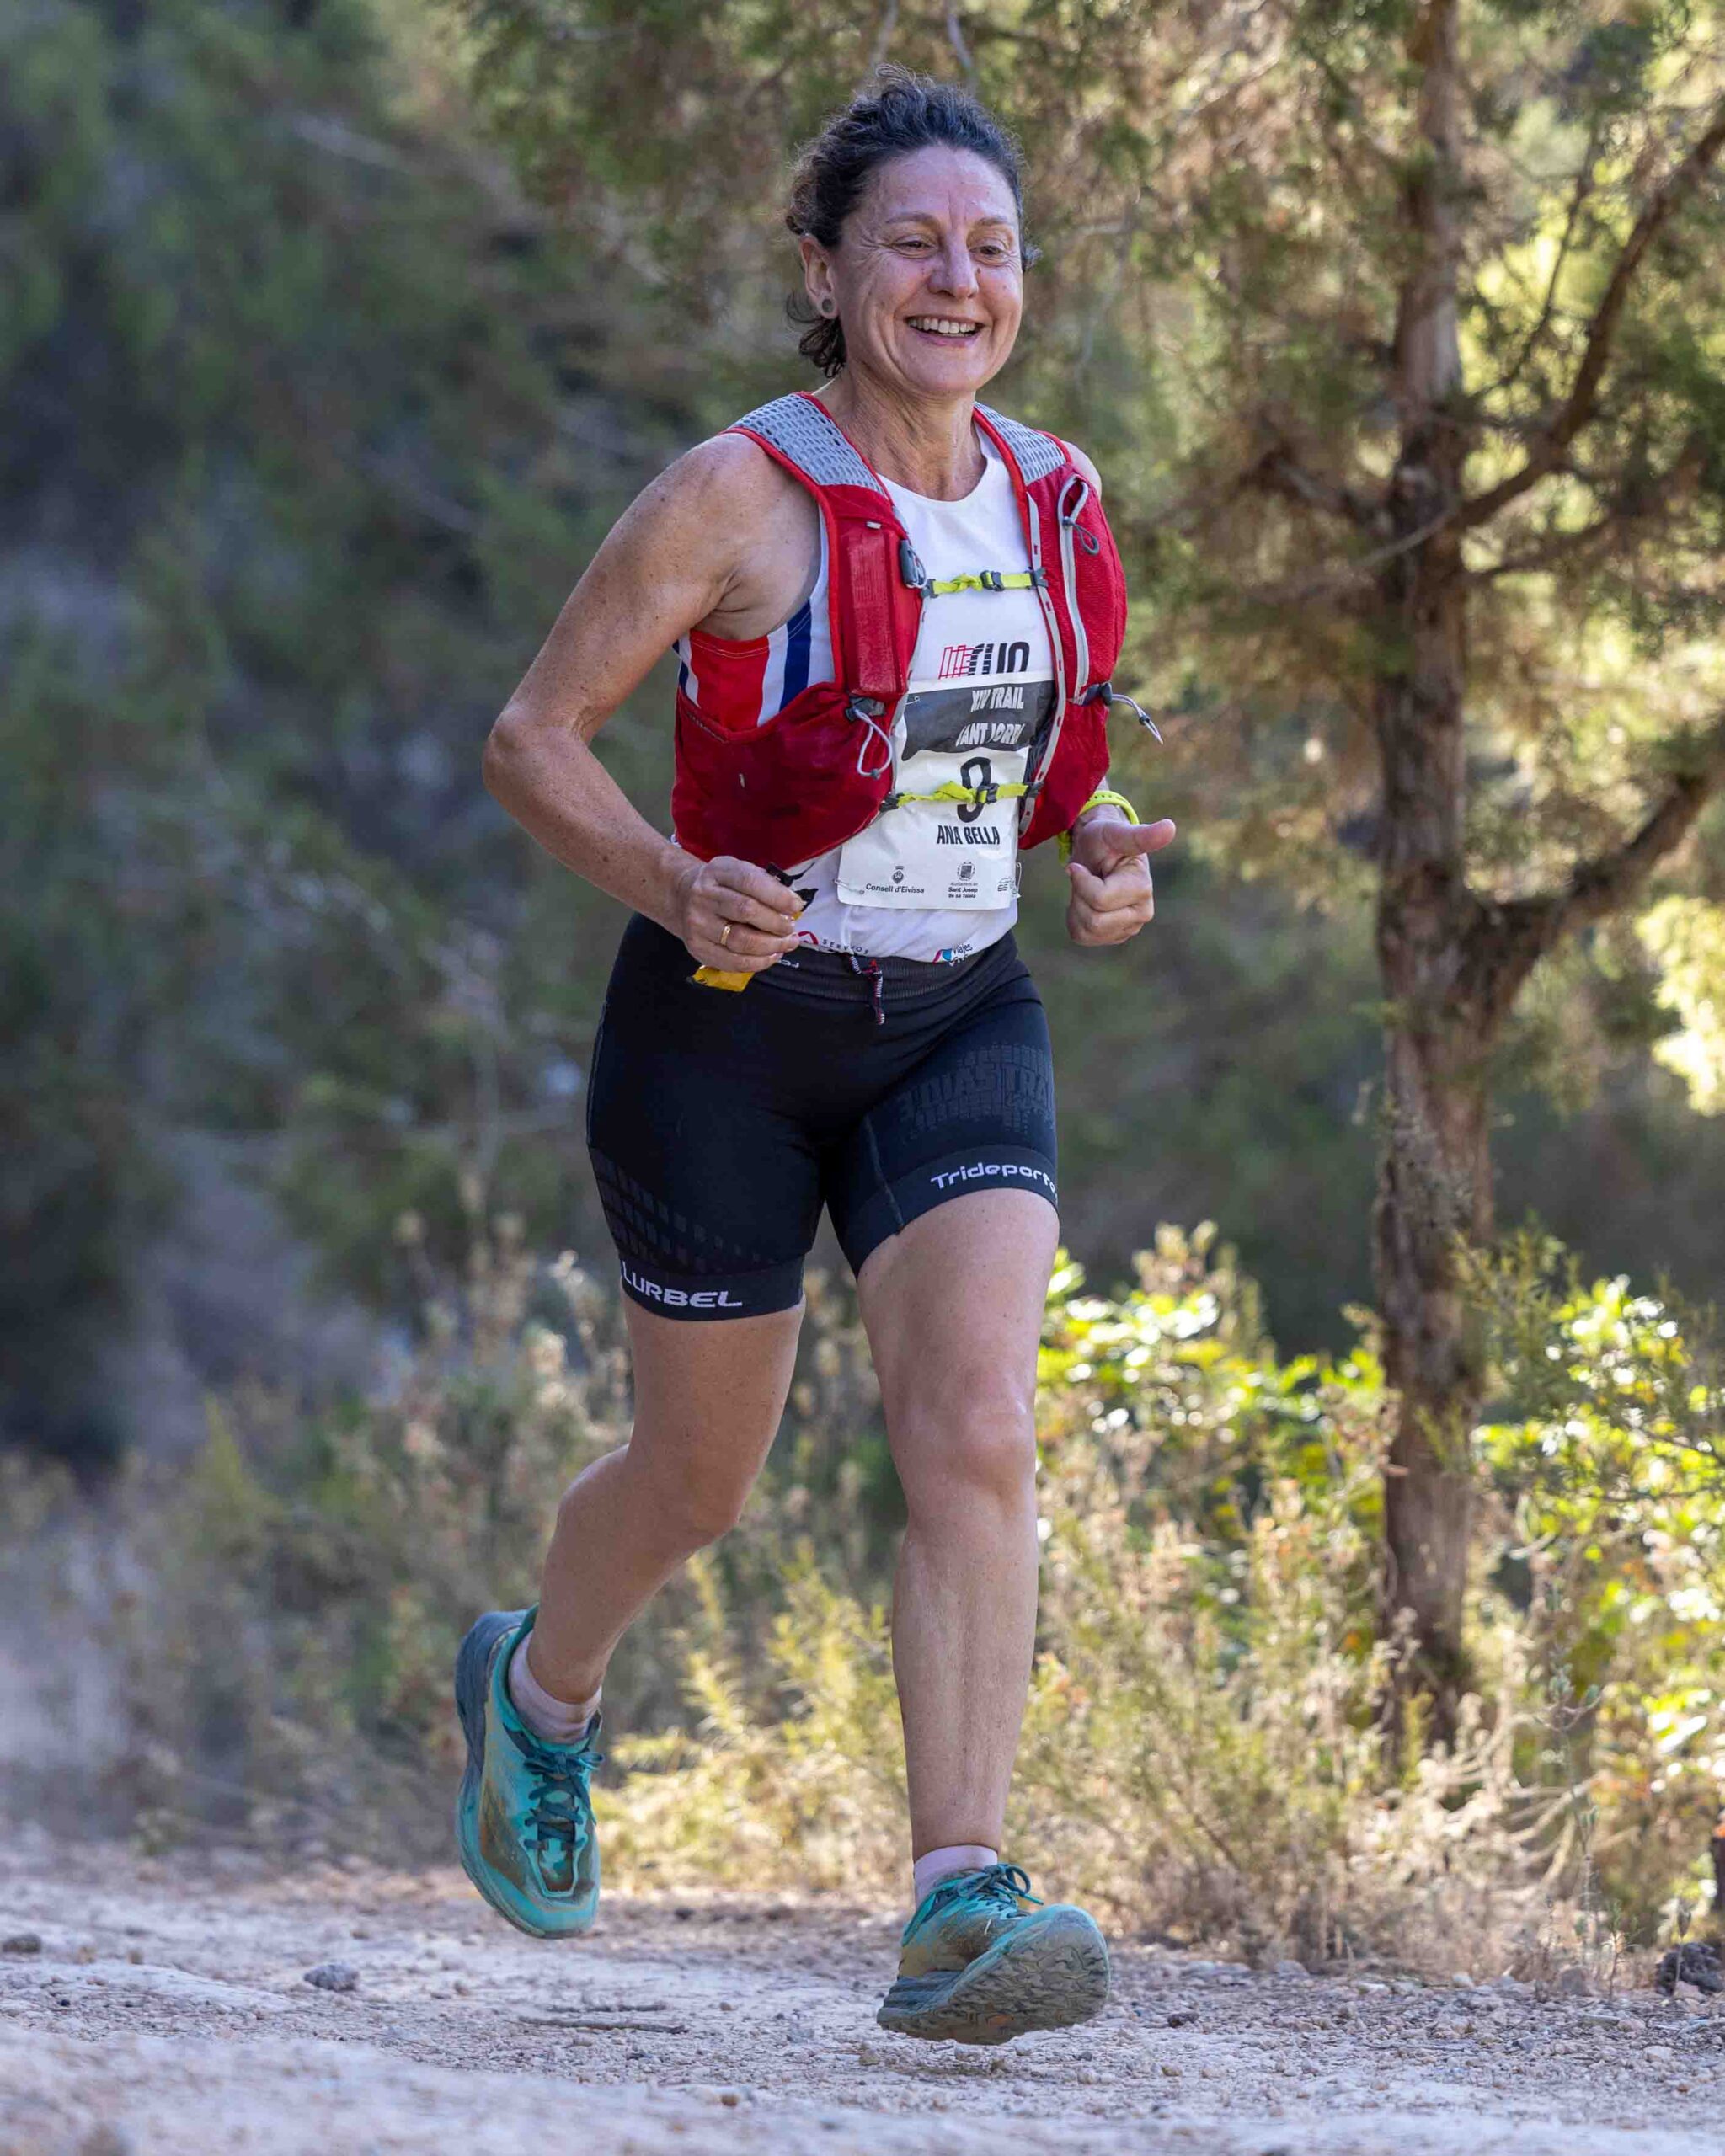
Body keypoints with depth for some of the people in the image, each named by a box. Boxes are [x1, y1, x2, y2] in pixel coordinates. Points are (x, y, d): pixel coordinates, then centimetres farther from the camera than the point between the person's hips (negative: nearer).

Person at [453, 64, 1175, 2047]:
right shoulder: (737, 501, -13)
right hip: (728, 1024, -3)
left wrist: (1100, 847, -1)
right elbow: (531, 736, -8)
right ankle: (540, 1689, 46)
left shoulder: (1053, 506, 4)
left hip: (957, 1028, 3)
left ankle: (958, 1909, -22)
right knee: (700, 1476, 11)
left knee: (978, 1438, -18)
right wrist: (674, 885, -26)